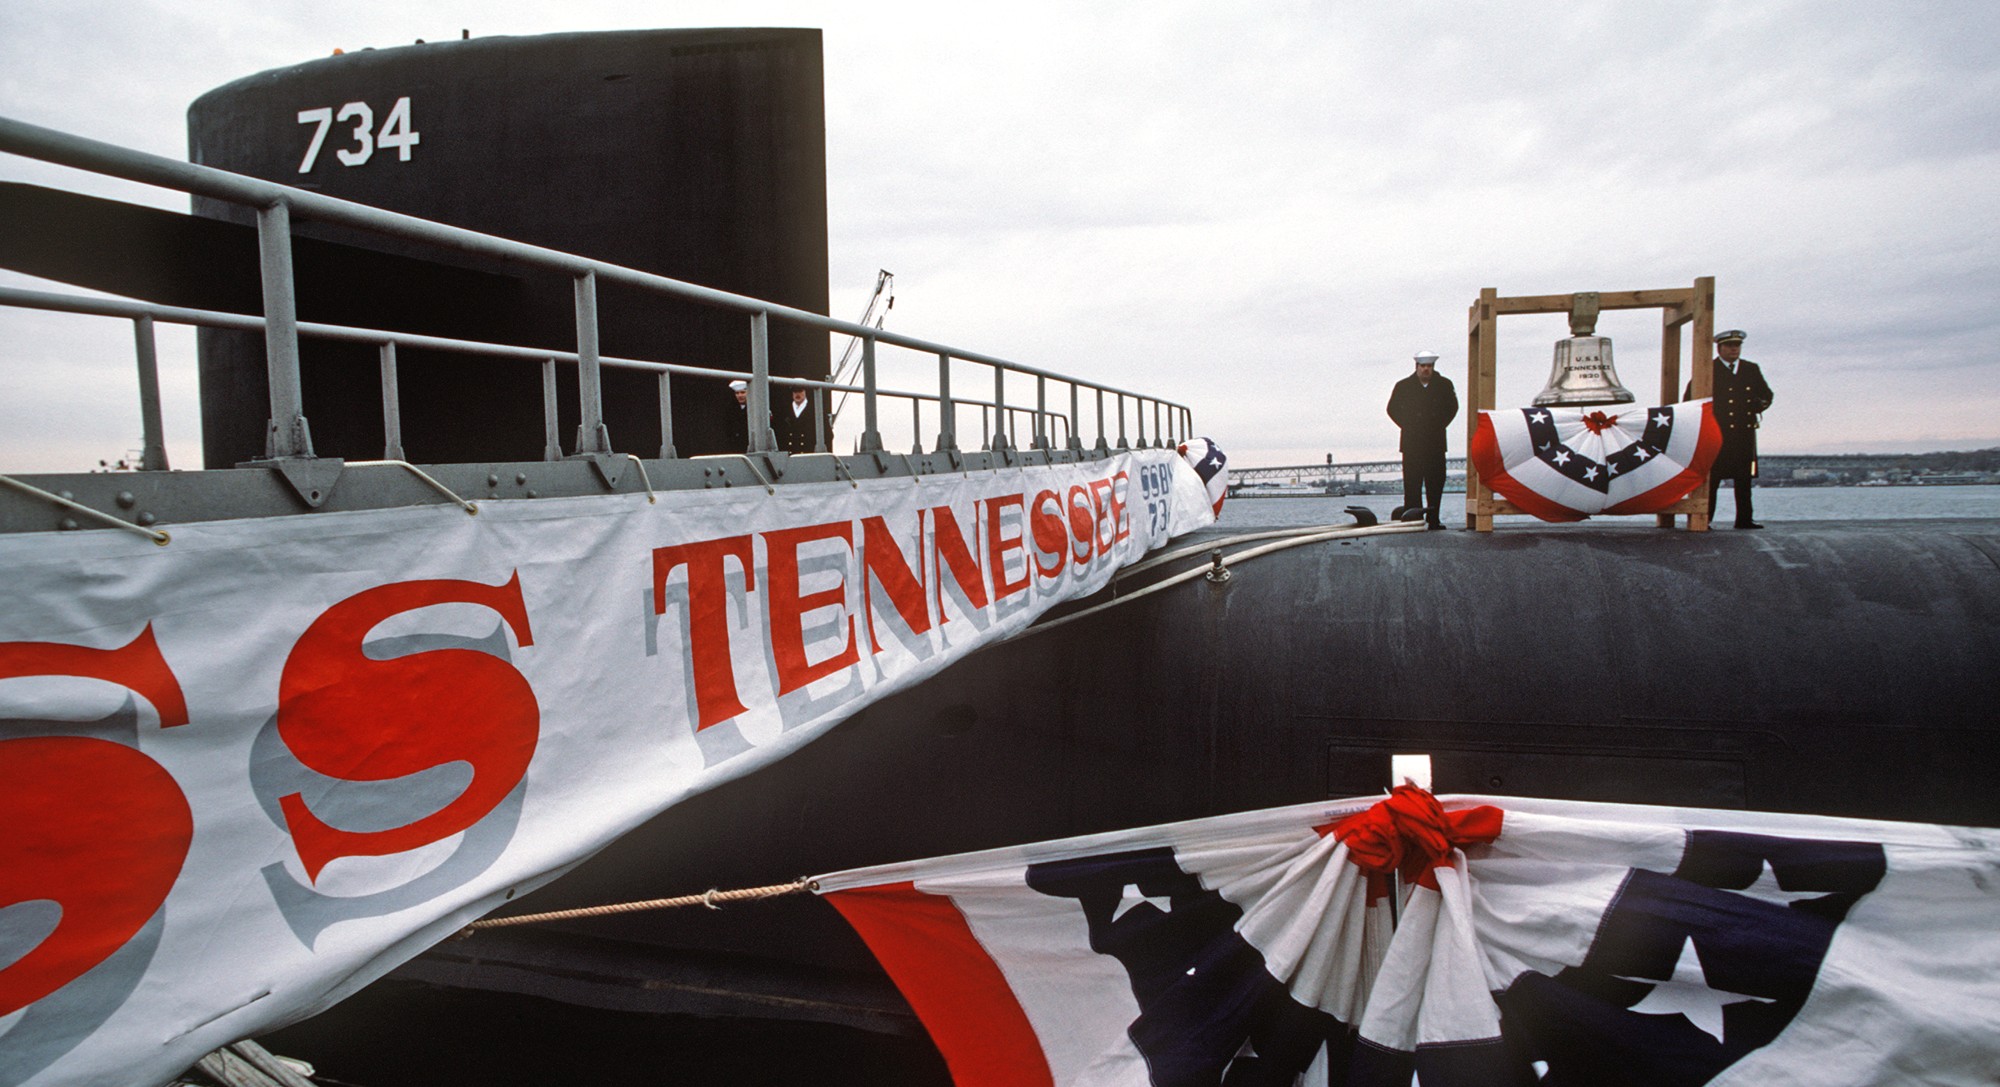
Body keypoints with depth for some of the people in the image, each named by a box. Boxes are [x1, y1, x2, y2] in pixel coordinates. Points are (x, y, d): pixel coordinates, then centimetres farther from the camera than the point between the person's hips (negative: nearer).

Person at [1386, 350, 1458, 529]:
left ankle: (1433, 519, 8)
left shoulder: (1444, 385, 6)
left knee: (1436, 482, 2)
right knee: (1412, 483, -4)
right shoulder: (1403, 386, 2)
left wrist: (1440, 425, 8)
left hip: (1436, 442, 1)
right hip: (1412, 443, -1)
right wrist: (1408, 426, 4)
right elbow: (1393, 409, 11)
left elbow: (1452, 407, 18)